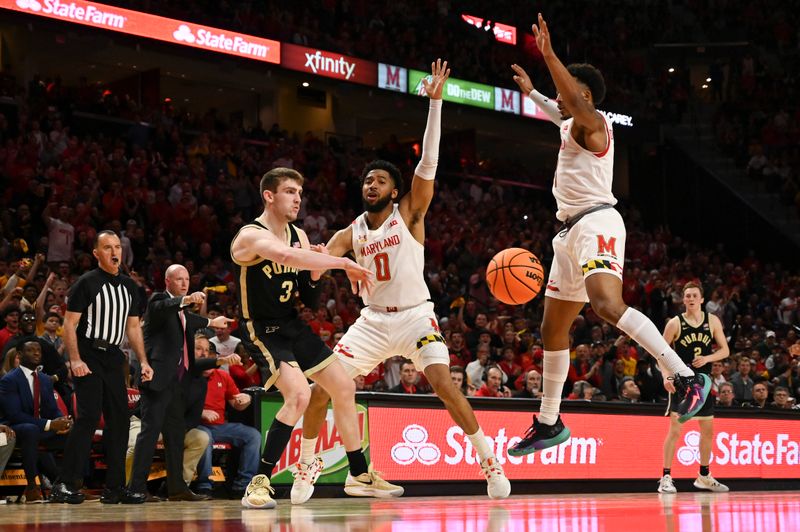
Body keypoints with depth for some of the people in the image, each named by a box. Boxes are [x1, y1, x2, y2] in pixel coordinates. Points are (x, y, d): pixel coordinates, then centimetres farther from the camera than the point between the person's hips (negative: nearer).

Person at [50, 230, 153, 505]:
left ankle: (114, 487, 10)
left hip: (113, 358, 6)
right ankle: (64, 485, -12)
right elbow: (69, 324, -8)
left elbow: (133, 326, 18)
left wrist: (143, 361, 9)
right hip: (88, 357, -6)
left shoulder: (129, 286, 14)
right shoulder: (86, 283, -5)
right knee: (88, 416, -15)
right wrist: (75, 359, -18)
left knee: (119, 418, 3)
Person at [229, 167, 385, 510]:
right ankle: (259, 484, -20)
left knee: (344, 388, 12)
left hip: (293, 326, 9)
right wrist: (344, 264, -40)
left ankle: (360, 475, 28)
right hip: (262, 330, -9)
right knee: (299, 394, -28)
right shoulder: (252, 236, -20)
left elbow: (310, 300, 10)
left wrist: (317, 272, -11)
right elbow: (286, 256, -43)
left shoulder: (299, 236, 6)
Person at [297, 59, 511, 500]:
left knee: (444, 385, -23)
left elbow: (427, 163, -14)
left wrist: (435, 102, -22)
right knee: (321, 388, -5)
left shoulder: (409, 214, -3)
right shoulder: (351, 232, 8)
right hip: (373, 320, 4)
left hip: (414, 317, -4)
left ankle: (491, 464, -11)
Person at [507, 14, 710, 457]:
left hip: (595, 223, -10)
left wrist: (549, 55, -35)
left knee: (607, 305, -33)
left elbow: (576, 102, -30)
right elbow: (559, 112, 47)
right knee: (552, 329, 14)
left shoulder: (591, 122, -5)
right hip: (572, 231, 10)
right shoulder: (572, 125, 21)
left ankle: (687, 377, -35)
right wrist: (530, 92, 58)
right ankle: (548, 423, 24)